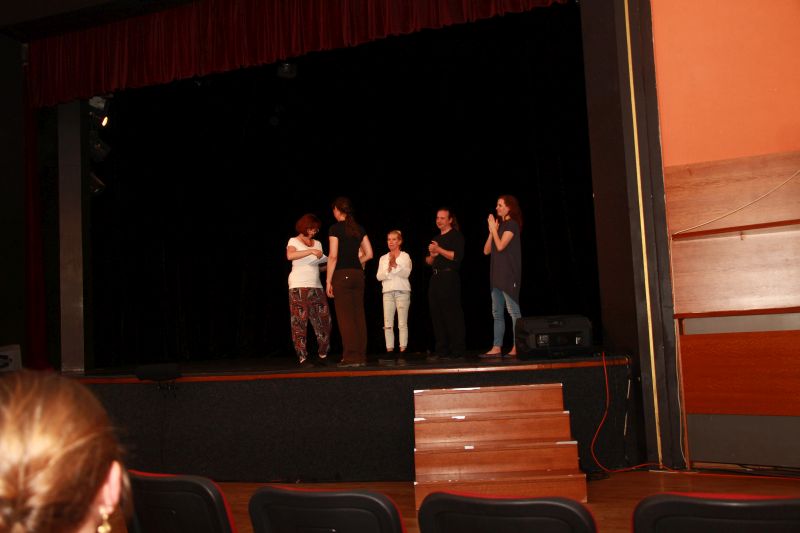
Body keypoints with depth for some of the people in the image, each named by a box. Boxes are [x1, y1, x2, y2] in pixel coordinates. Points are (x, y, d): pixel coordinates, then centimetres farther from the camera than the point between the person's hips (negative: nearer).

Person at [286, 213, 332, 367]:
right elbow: (290, 256, -19)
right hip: (298, 286, -5)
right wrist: (311, 251, -24)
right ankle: (302, 357, -3)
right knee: (300, 322, -6)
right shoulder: (294, 241, 2)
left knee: (323, 319, 0)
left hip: (316, 286, 5)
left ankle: (323, 354, 11)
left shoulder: (317, 244, 18)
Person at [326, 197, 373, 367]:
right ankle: (361, 356, 9)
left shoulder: (336, 228, -6)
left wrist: (328, 281, -7)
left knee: (345, 316, -3)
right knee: (359, 315, 7)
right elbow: (369, 254, 10)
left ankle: (351, 356, -5)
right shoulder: (359, 229, 11)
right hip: (358, 274, 6)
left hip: (342, 275, -6)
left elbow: (333, 256, -10)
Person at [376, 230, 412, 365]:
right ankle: (389, 352, 1)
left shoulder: (405, 256, 6)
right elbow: (378, 276, 5)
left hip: (402, 291, -3)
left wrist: (396, 265, -21)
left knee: (402, 323, -6)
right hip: (388, 292, 3)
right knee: (387, 324, -2)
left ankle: (402, 353, -5)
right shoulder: (383, 258, 15)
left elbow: (406, 273, -8)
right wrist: (388, 270, -11)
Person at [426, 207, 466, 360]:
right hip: (435, 279, 8)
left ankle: (457, 350, -4)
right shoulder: (436, 238, 22)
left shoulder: (456, 236, -1)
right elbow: (428, 261, 23)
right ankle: (442, 350, 11)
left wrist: (439, 250, -14)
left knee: (452, 315, -8)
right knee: (437, 316, 6)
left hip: (449, 278, -8)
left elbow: (457, 256, -14)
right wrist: (432, 255, 1)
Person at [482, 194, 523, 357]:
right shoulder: (499, 224, 19)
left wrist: (493, 228, -5)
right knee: (497, 313, 6)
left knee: (513, 311, -7)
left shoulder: (511, 224, -5)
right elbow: (487, 250, 14)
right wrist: (491, 231, 5)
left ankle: (517, 347, -6)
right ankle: (497, 347, 7)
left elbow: (500, 246, -17)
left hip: (509, 275, -9)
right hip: (497, 274, 9)